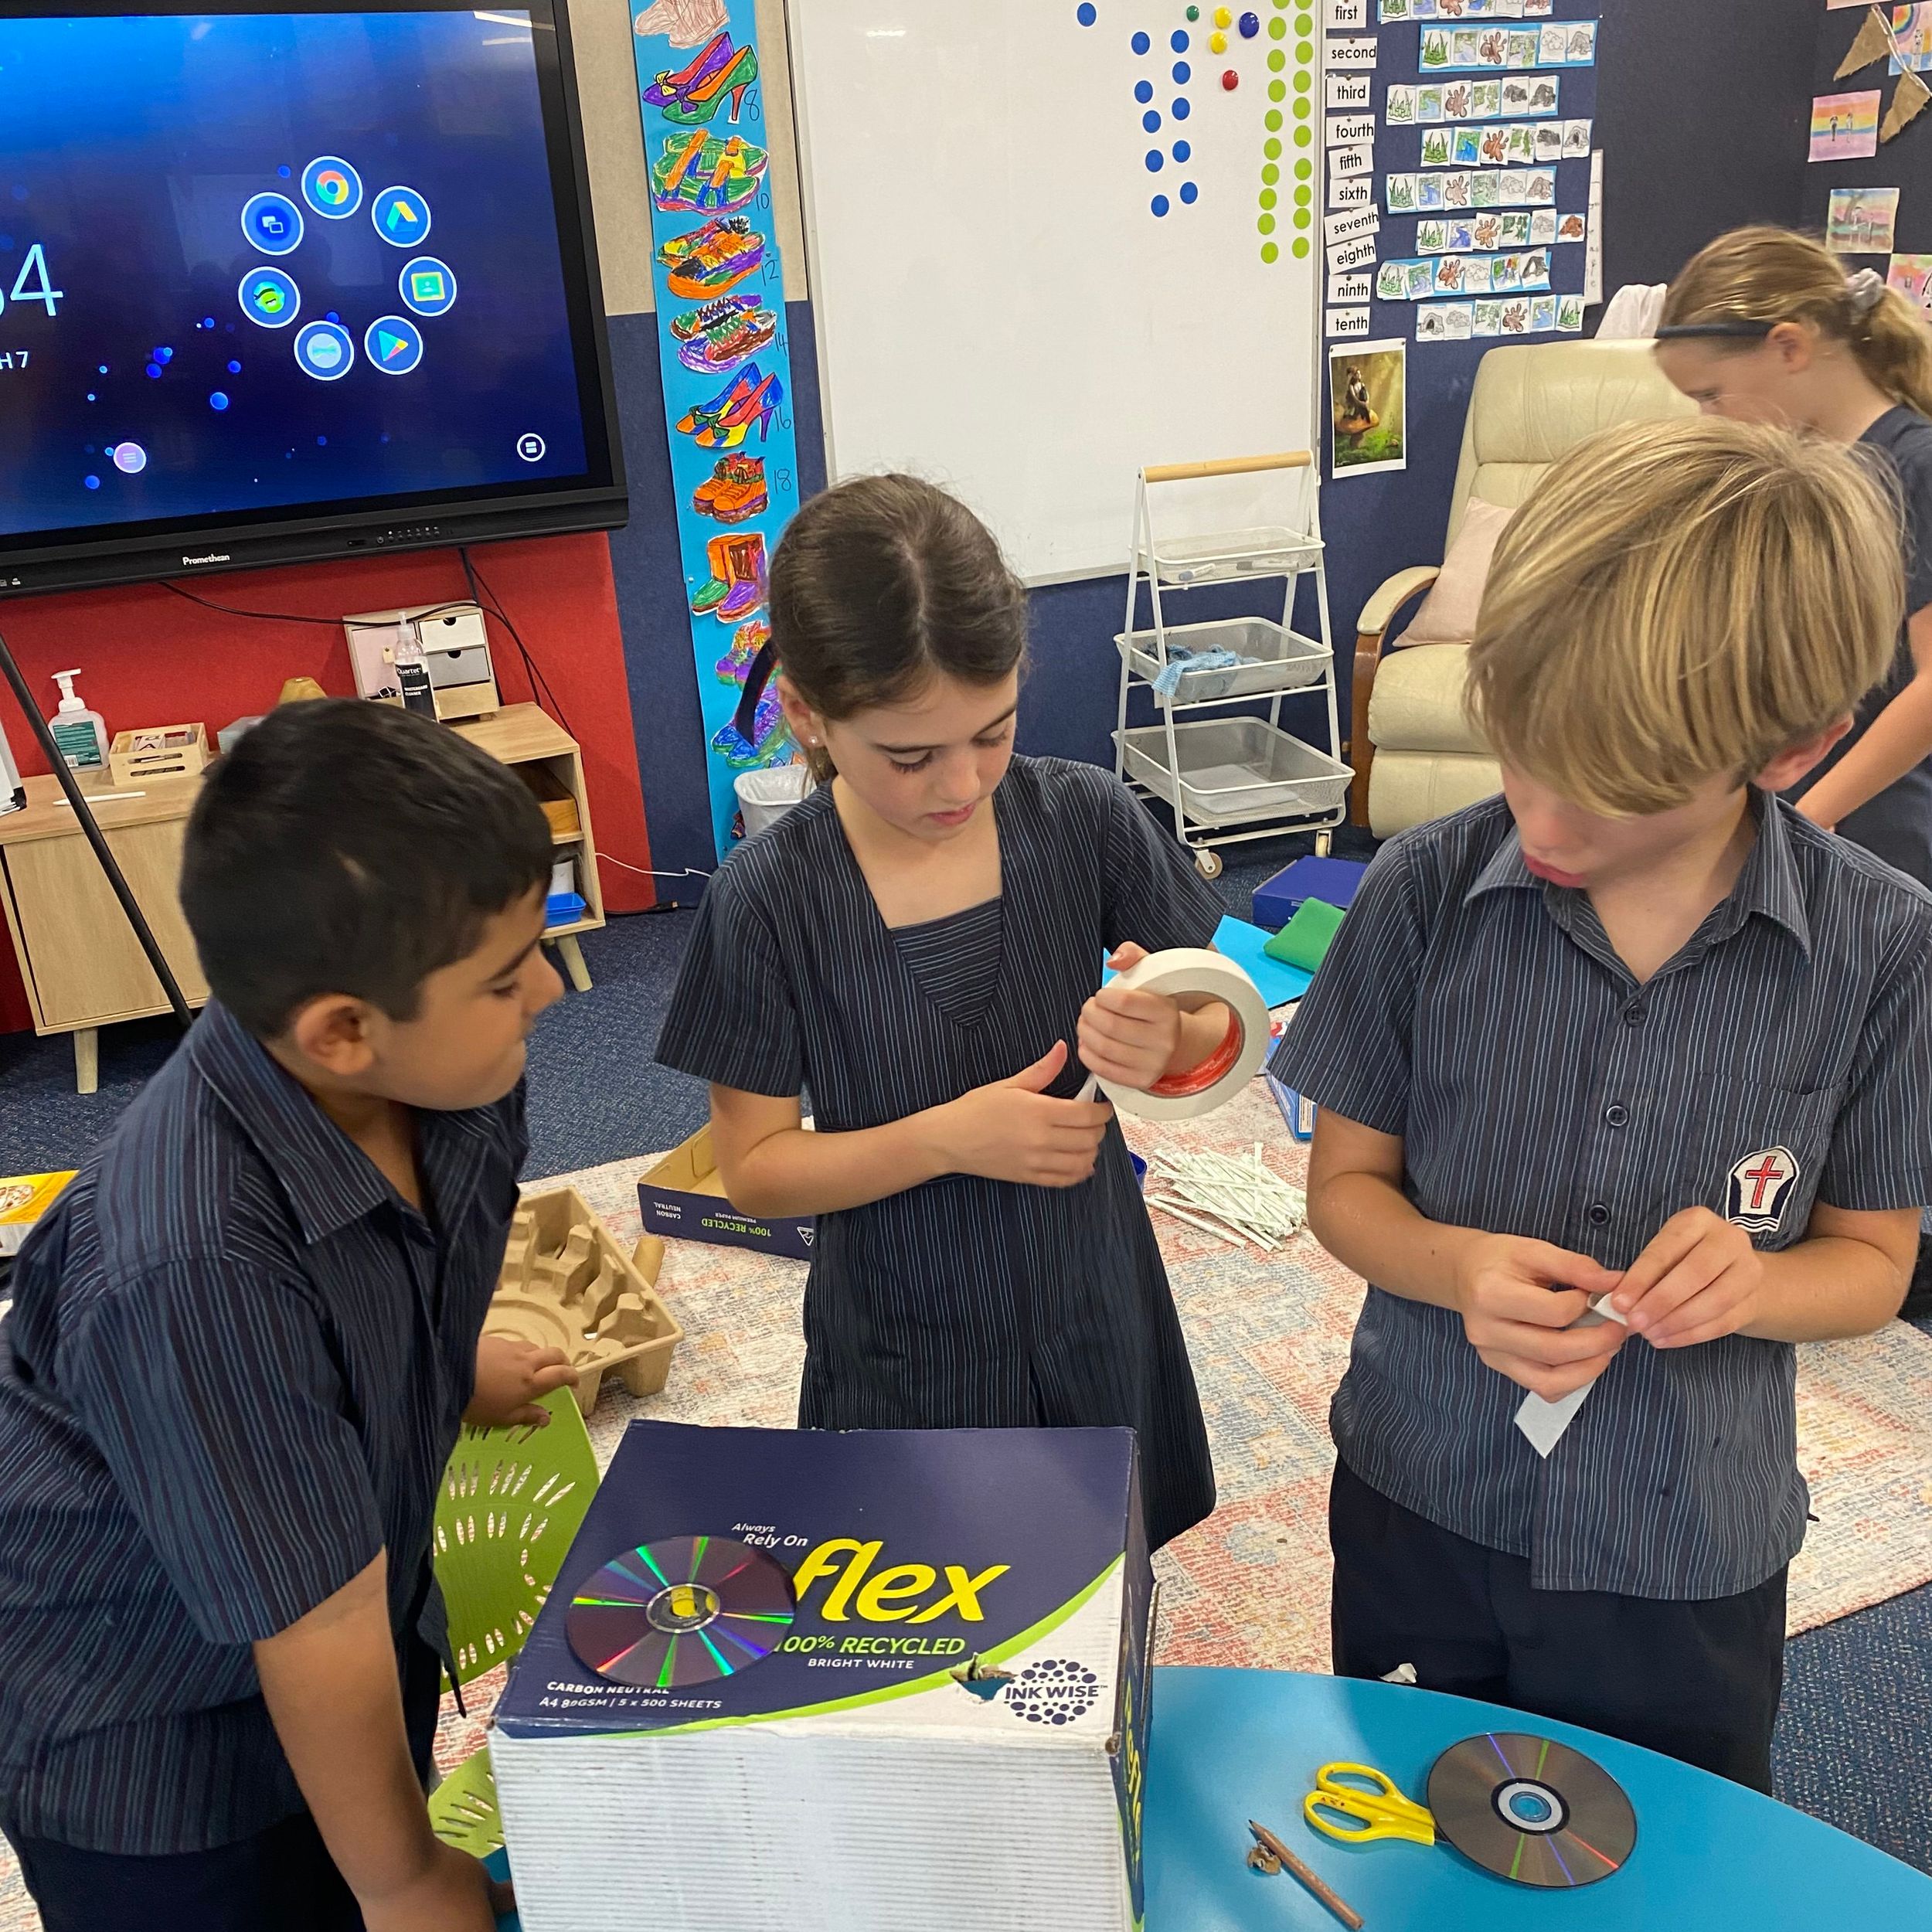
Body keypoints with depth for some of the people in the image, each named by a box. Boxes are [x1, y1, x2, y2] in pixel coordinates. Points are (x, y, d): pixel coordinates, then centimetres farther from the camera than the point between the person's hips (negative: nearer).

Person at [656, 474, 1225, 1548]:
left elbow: (1223, 1029, -3)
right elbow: (754, 1170, -11)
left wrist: (1169, 1043, -27)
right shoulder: (771, 898, -17)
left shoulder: (1086, 818, -13)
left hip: (1094, 1320, 2)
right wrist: (947, 1138, -26)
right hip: (903, 1358, -1)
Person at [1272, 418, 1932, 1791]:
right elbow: (1345, 1183, -5)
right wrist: (1456, 1267, -26)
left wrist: (1750, 1283, -25)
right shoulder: (1428, 890, -15)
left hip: (1691, 1557, 0)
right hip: (1420, 1507, 1)